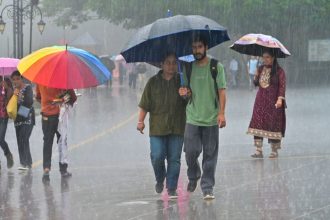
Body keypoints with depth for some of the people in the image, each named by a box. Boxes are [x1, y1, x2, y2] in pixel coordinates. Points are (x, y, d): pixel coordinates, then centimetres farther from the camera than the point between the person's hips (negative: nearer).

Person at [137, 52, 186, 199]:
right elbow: (144, 104, 6)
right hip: (157, 128, -1)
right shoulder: (153, 82, 6)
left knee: (174, 158, 0)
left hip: (177, 127, 1)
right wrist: (141, 121, -2)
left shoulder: (181, 81, 7)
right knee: (157, 156, -6)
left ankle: (172, 188, 7)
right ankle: (160, 180, 22)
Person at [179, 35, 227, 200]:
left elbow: (222, 91, -3)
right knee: (191, 151, -4)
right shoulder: (188, 68, 8)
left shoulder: (216, 67, -1)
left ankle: (207, 188, 8)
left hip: (211, 118, -2)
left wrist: (221, 113, -11)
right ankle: (193, 177, 24)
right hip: (192, 118, 2)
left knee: (210, 154, 1)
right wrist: (185, 92, -7)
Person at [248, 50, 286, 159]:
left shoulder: (279, 71, -6)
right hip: (261, 101, 5)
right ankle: (258, 151, -5)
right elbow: (256, 83, 15)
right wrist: (256, 76, -5)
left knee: (273, 124, 0)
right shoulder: (261, 69, 10)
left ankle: (274, 150, 11)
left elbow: (282, 85, -10)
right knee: (257, 123, -5)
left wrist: (280, 99, -20)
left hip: (273, 101, -5)